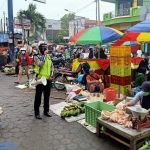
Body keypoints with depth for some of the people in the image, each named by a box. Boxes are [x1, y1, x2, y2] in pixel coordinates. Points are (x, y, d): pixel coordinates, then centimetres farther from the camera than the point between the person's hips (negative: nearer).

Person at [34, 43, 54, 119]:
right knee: (38, 96, 3)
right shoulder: (36, 57, -8)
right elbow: (40, 64, -26)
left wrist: (51, 75, -1)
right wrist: (44, 55, -18)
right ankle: (37, 113, 14)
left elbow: (51, 66, 12)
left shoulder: (48, 56, 10)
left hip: (48, 79, 6)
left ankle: (46, 111, 27)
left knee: (47, 96, 14)